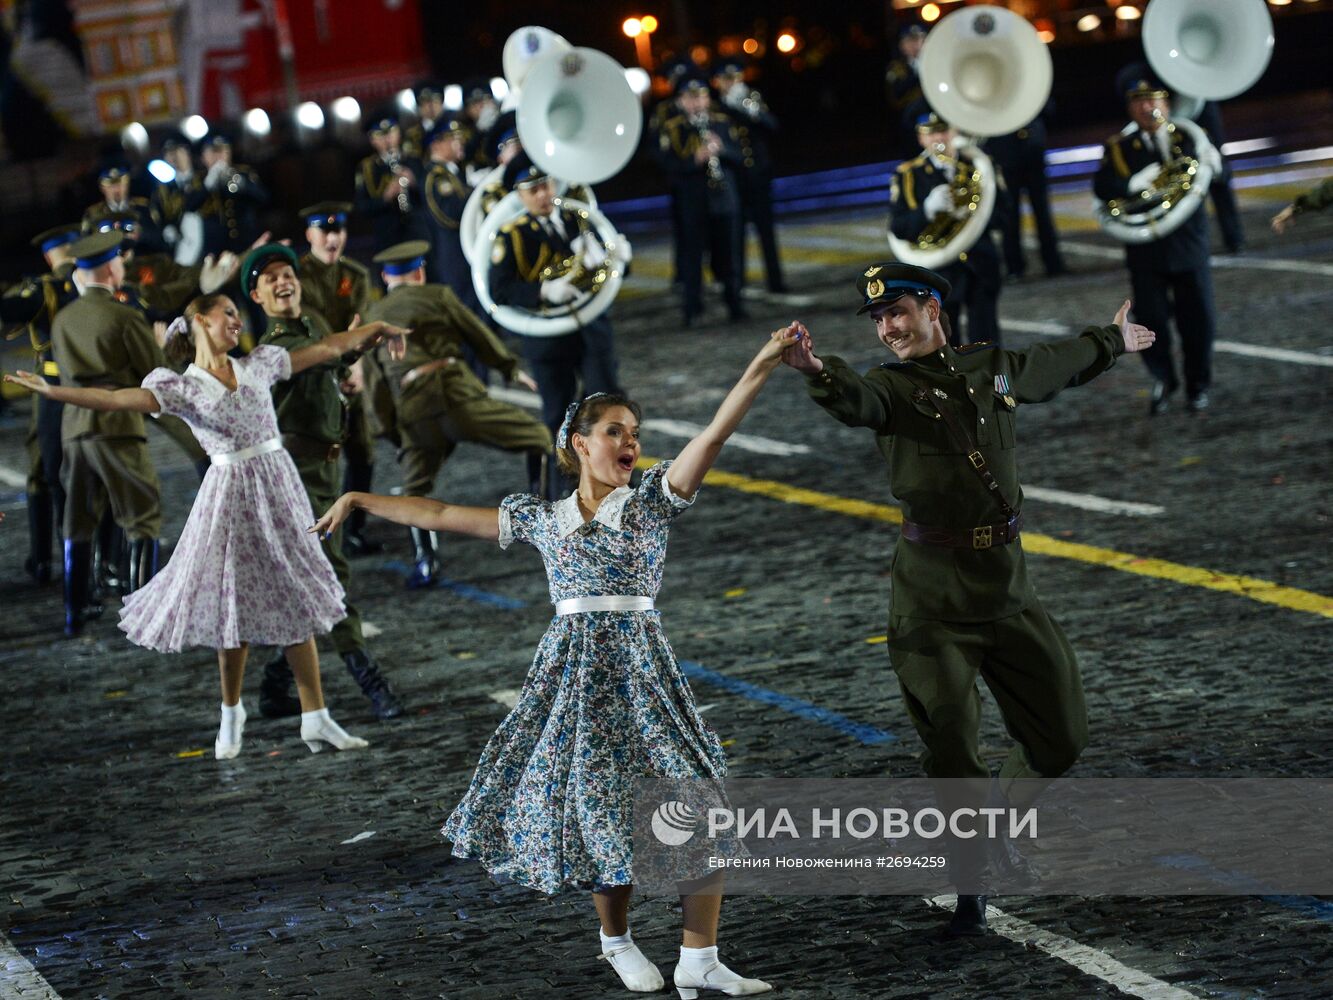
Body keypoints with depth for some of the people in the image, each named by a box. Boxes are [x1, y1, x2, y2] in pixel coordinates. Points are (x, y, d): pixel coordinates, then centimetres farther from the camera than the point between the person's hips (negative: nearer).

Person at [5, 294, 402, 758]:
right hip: (231, 493, -4)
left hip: (279, 488, 4)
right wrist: (50, 390, -29)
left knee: (296, 600, 5)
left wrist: (378, 327, 18)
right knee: (236, 603, 3)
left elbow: (328, 349, 15)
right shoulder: (179, 387, -5)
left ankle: (316, 720, 10)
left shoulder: (258, 365, 8)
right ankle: (231, 713, 25)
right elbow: (117, 399, -18)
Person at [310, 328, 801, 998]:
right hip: (571, 671, 1)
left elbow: (714, 434, -8)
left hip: (640, 666, -1)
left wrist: (762, 366, -20)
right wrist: (360, 501, 17)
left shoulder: (653, 499, 5)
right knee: (597, 802, 3)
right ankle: (616, 942, 26)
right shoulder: (543, 519, 10)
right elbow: (442, 514, 15)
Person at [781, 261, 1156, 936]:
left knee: (1060, 738, 9)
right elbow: (853, 401, -30)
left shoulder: (996, 369, 8)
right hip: (934, 604, -4)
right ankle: (971, 891, 14)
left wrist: (1113, 341, 48)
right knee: (951, 753, -2)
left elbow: (1058, 364, 30)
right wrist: (818, 372, -54)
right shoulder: (891, 387, -6)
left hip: (1008, 592, 4)